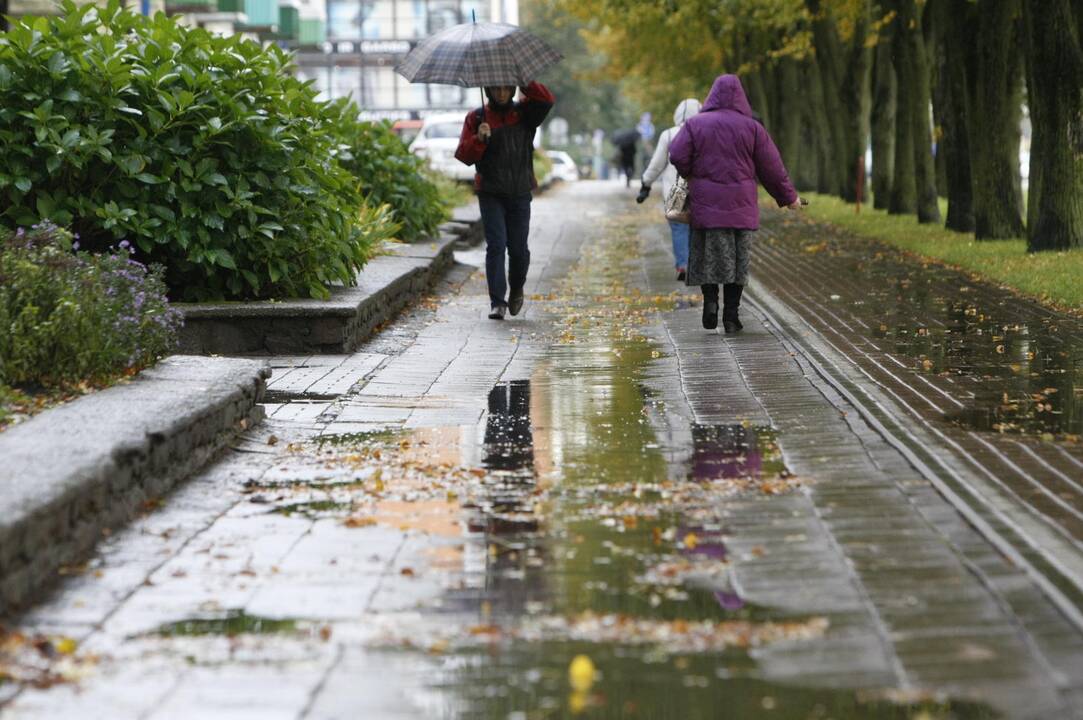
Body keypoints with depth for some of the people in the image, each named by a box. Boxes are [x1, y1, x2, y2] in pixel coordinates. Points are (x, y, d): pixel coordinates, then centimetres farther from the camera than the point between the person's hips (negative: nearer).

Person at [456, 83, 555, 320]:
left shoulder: (524, 113, 6)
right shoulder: (476, 118, 4)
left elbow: (546, 100, -14)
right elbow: (464, 155, -1)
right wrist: (479, 139, -19)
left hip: (520, 194, 1)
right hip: (491, 194, -1)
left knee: (518, 248, 3)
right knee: (495, 245, -11)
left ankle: (517, 289, 30)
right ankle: (497, 302, -12)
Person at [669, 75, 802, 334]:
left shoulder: (695, 124, 0)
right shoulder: (752, 128, 1)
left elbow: (677, 156, -11)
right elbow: (771, 167, 1)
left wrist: (691, 176, 9)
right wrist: (789, 197, 12)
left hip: (705, 203, 0)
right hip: (741, 206, 0)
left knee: (708, 255, 10)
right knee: (738, 258, 7)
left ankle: (710, 300, -9)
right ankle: (731, 315, 6)